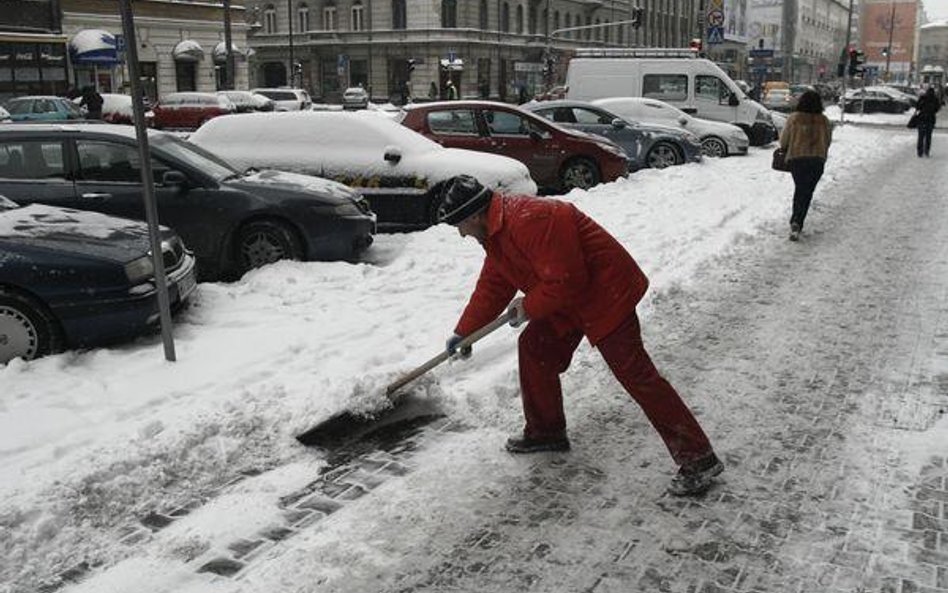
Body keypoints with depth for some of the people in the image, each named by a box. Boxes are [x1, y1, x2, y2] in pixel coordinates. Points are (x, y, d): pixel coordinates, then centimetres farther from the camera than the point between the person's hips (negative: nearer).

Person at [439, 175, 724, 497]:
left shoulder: (531, 220, -27)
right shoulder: (497, 233, 8)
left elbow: (565, 282, -28)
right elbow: (492, 287, 19)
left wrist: (528, 308, -12)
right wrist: (463, 332, 21)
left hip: (605, 295, -10)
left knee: (635, 373, -12)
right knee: (533, 349, 13)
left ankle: (698, 459, -7)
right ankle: (546, 432, 29)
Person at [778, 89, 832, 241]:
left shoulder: (793, 118, -8)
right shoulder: (824, 121, -2)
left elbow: (783, 140, -1)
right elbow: (827, 141, 8)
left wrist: (785, 150, 20)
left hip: (796, 158, 0)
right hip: (817, 160, 0)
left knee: (799, 189, 13)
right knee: (807, 193, 7)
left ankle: (795, 223, 6)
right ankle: (797, 222, -1)